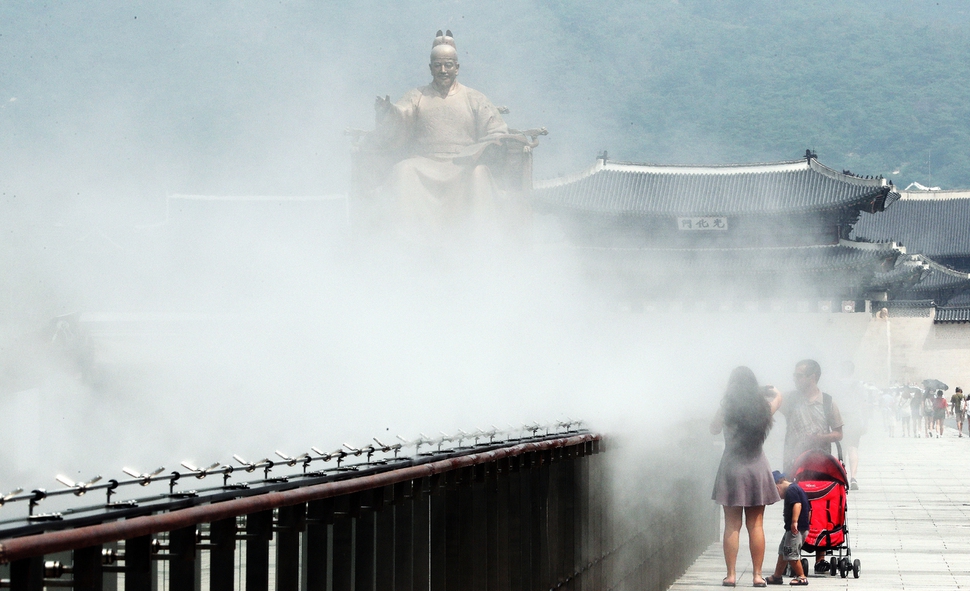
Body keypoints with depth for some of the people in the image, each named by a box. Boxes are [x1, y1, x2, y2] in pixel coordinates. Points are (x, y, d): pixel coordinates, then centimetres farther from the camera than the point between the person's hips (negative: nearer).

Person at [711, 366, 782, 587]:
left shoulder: (728, 408, -9)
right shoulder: (764, 407, -1)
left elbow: (714, 428, 7)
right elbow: (777, 395, 21)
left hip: (732, 468, -2)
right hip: (757, 467, 2)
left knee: (732, 526, 2)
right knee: (756, 525, 6)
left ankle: (731, 575, 0)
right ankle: (757, 575, 5)